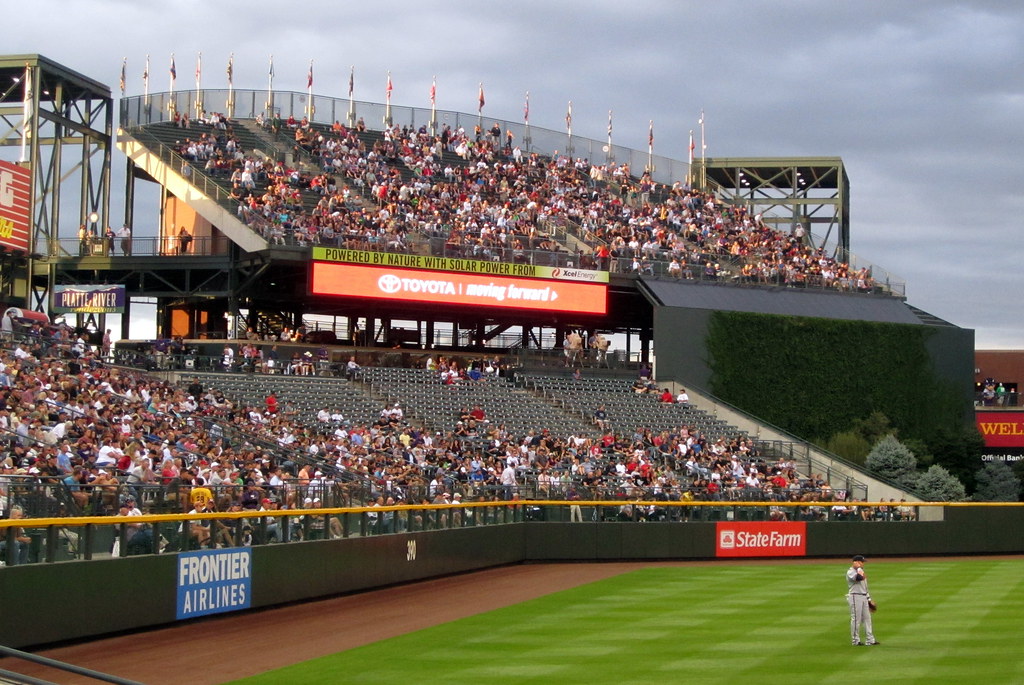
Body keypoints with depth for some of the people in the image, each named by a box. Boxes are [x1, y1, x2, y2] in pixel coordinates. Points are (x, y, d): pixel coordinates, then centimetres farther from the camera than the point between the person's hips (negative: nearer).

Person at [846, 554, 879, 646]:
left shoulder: (861, 571, 19)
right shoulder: (850, 572, -9)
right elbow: (859, 577, -30)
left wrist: (869, 599, 21)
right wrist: (859, 568, -14)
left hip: (864, 597, 9)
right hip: (855, 597, -9)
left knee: (867, 618, 7)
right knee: (856, 619, -6)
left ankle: (870, 640, 10)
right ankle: (856, 641, 0)